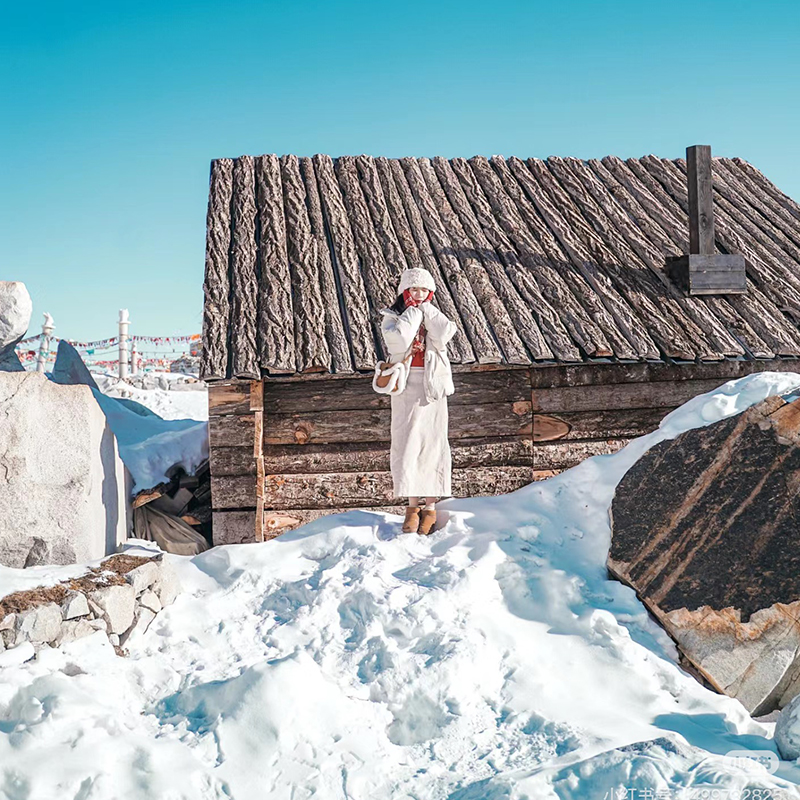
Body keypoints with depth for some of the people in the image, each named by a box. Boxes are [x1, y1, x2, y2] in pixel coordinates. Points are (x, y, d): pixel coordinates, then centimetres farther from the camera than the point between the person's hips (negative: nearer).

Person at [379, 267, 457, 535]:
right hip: (406, 385, -1)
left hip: (432, 385, 1)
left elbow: (444, 335, -11)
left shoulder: (433, 316, 11)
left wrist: (426, 308, -3)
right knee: (407, 444, -4)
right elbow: (399, 340, -16)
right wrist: (414, 311, -6)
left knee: (433, 444, 1)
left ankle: (430, 507, 6)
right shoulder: (392, 316, 5)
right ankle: (412, 506, 3)